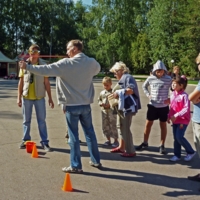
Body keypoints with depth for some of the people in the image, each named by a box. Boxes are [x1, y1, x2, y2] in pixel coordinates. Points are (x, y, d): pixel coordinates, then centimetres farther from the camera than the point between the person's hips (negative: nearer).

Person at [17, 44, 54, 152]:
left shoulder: (43, 65, -2)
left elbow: (46, 82, 1)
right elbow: (21, 82, 6)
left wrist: (50, 98, 0)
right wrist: (19, 97, 3)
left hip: (39, 97, -1)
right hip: (26, 97, 1)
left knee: (41, 120, 3)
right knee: (26, 120, 11)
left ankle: (44, 142, 9)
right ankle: (26, 140, 23)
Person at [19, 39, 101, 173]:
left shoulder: (66, 63, -13)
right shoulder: (92, 63, 3)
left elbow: (46, 70, -14)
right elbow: (97, 69, 27)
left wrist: (28, 67, -6)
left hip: (72, 105, -5)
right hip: (86, 104, 5)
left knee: (74, 136, 2)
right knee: (90, 132, 15)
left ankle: (76, 166, 9)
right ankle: (96, 161, 25)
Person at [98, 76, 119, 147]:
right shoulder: (102, 93, 11)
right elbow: (99, 100, 17)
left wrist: (110, 105, -22)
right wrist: (101, 103, -4)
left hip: (111, 111, -6)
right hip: (104, 111, 6)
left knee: (113, 125, -3)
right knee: (105, 126, 10)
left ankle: (116, 140, 8)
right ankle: (108, 140, 23)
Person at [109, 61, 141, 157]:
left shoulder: (128, 77, -11)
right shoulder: (122, 79, 19)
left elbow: (131, 90, -23)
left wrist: (118, 93, -18)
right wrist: (115, 94, 10)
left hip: (127, 107, -11)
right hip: (121, 107, 11)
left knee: (126, 128, -7)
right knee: (121, 127, 17)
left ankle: (130, 151, 0)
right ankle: (121, 147, 29)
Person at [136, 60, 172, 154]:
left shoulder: (168, 79, -10)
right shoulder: (150, 78, -3)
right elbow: (144, 86, 15)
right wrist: (148, 95, 2)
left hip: (163, 106, -2)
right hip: (152, 105, 2)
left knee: (163, 125, 8)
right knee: (148, 124, 9)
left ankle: (162, 145, 18)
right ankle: (145, 143, 23)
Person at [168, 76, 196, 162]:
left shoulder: (184, 95, -16)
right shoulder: (173, 94, 7)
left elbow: (186, 109, -21)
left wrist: (176, 115, -25)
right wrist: (169, 116, 12)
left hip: (183, 120, -7)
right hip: (175, 120, 7)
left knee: (179, 137, -11)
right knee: (176, 138, 11)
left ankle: (191, 152, 10)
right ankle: (177, 155, 23)